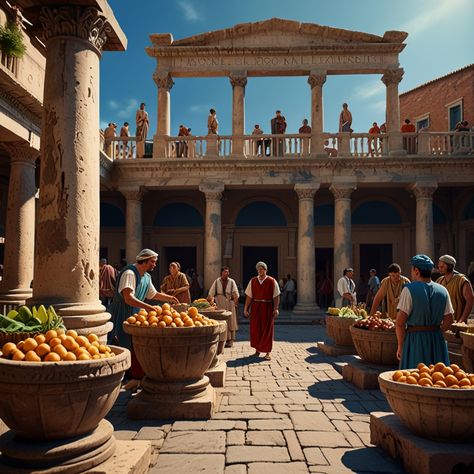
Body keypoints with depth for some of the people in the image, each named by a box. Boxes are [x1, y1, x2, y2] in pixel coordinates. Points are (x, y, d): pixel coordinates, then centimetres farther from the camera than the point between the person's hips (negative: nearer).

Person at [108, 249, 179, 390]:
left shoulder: (146, 277, 9)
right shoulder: (129, 273, -20)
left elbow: (153, 294, 27)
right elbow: (128, 298, -32)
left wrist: (169, 298, 22)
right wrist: (147, 307, -39)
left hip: (134, 317, 8)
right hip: (120, 316, -8)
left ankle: (137, 378, 18)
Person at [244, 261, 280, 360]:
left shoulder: (272, 281, -5)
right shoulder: (253, 281, 2)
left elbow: (276, 297, -7)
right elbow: (249, 296, 2)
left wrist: (276, 309, -16)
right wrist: (246, 309, -2)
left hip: (267, 308, -2)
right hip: (255, 308, 2)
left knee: (267, 330, 4)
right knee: (255, 329, 7)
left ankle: (267, 352, 13)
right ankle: (257, 350, 23)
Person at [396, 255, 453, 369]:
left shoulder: (409, 290, -11)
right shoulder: (442, 291, 4)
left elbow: (400, 323, -14)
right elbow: (449, 320, 7)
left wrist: (400, 346, -5)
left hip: (415, 340, -4)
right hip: (437, 340, 5)